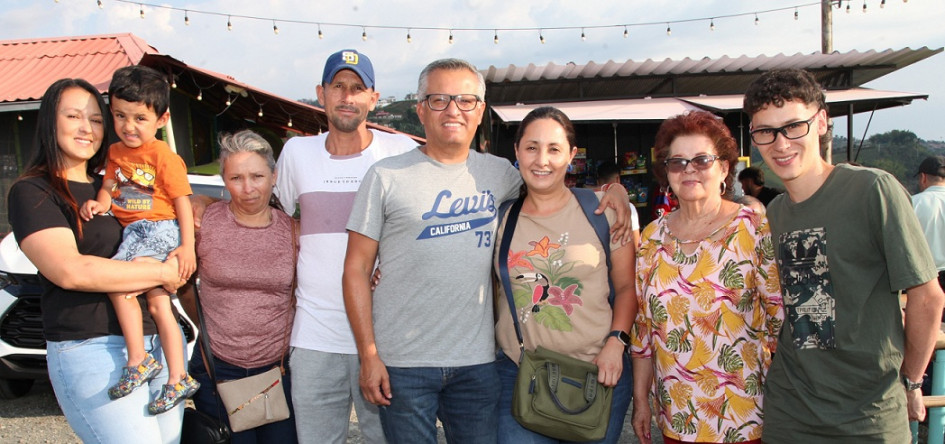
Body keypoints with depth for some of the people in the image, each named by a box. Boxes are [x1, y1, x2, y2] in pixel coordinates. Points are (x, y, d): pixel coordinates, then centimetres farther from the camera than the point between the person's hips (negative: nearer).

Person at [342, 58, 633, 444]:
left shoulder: (498, 173, 6)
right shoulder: (386, 177, -2)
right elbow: (356, 270, -2)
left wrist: (612, 189, 4)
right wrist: (368, 355, -7)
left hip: (478, 361, 3)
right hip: (403, 363, -2)